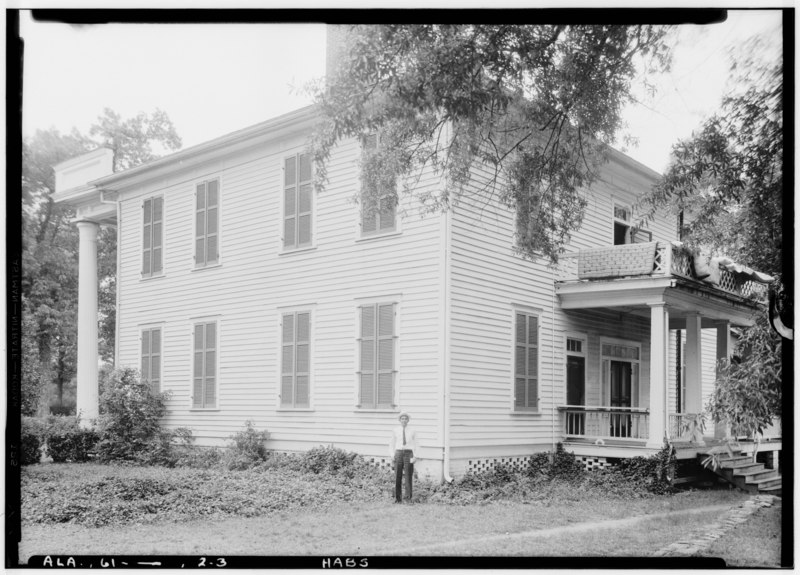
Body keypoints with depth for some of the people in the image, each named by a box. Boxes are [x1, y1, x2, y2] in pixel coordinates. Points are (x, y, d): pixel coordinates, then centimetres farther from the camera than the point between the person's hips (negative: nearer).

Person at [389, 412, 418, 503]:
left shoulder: (412, 431, 4)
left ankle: (408, 497, 6)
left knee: (408, 476, -1)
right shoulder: (395, 430, 7)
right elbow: (392, 444, 15)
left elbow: (415, 444, 5)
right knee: (397, 477, -1)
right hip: (399, 453, 1)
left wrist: (415, 456, -5)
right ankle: (398, 498, 6)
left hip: (408, 452, -1)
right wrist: (393, 454, 4)